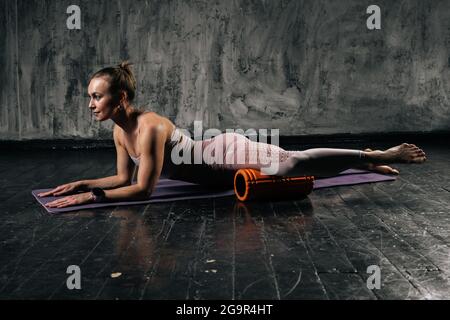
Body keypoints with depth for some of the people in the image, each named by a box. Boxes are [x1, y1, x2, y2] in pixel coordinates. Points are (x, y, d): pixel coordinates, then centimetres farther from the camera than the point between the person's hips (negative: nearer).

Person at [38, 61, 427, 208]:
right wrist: (82, 183, -2)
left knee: (296, 164, 2)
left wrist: (91, 196, -30)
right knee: (293, 163, 20)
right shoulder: (120, 130, -3)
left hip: (228, 155, -7)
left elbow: (143, 188, -31)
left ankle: (380, 156, 18)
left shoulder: (149, 127, -30)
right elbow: (124, 177, 6)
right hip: (215, 158, 7)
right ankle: (367, 160, 38)